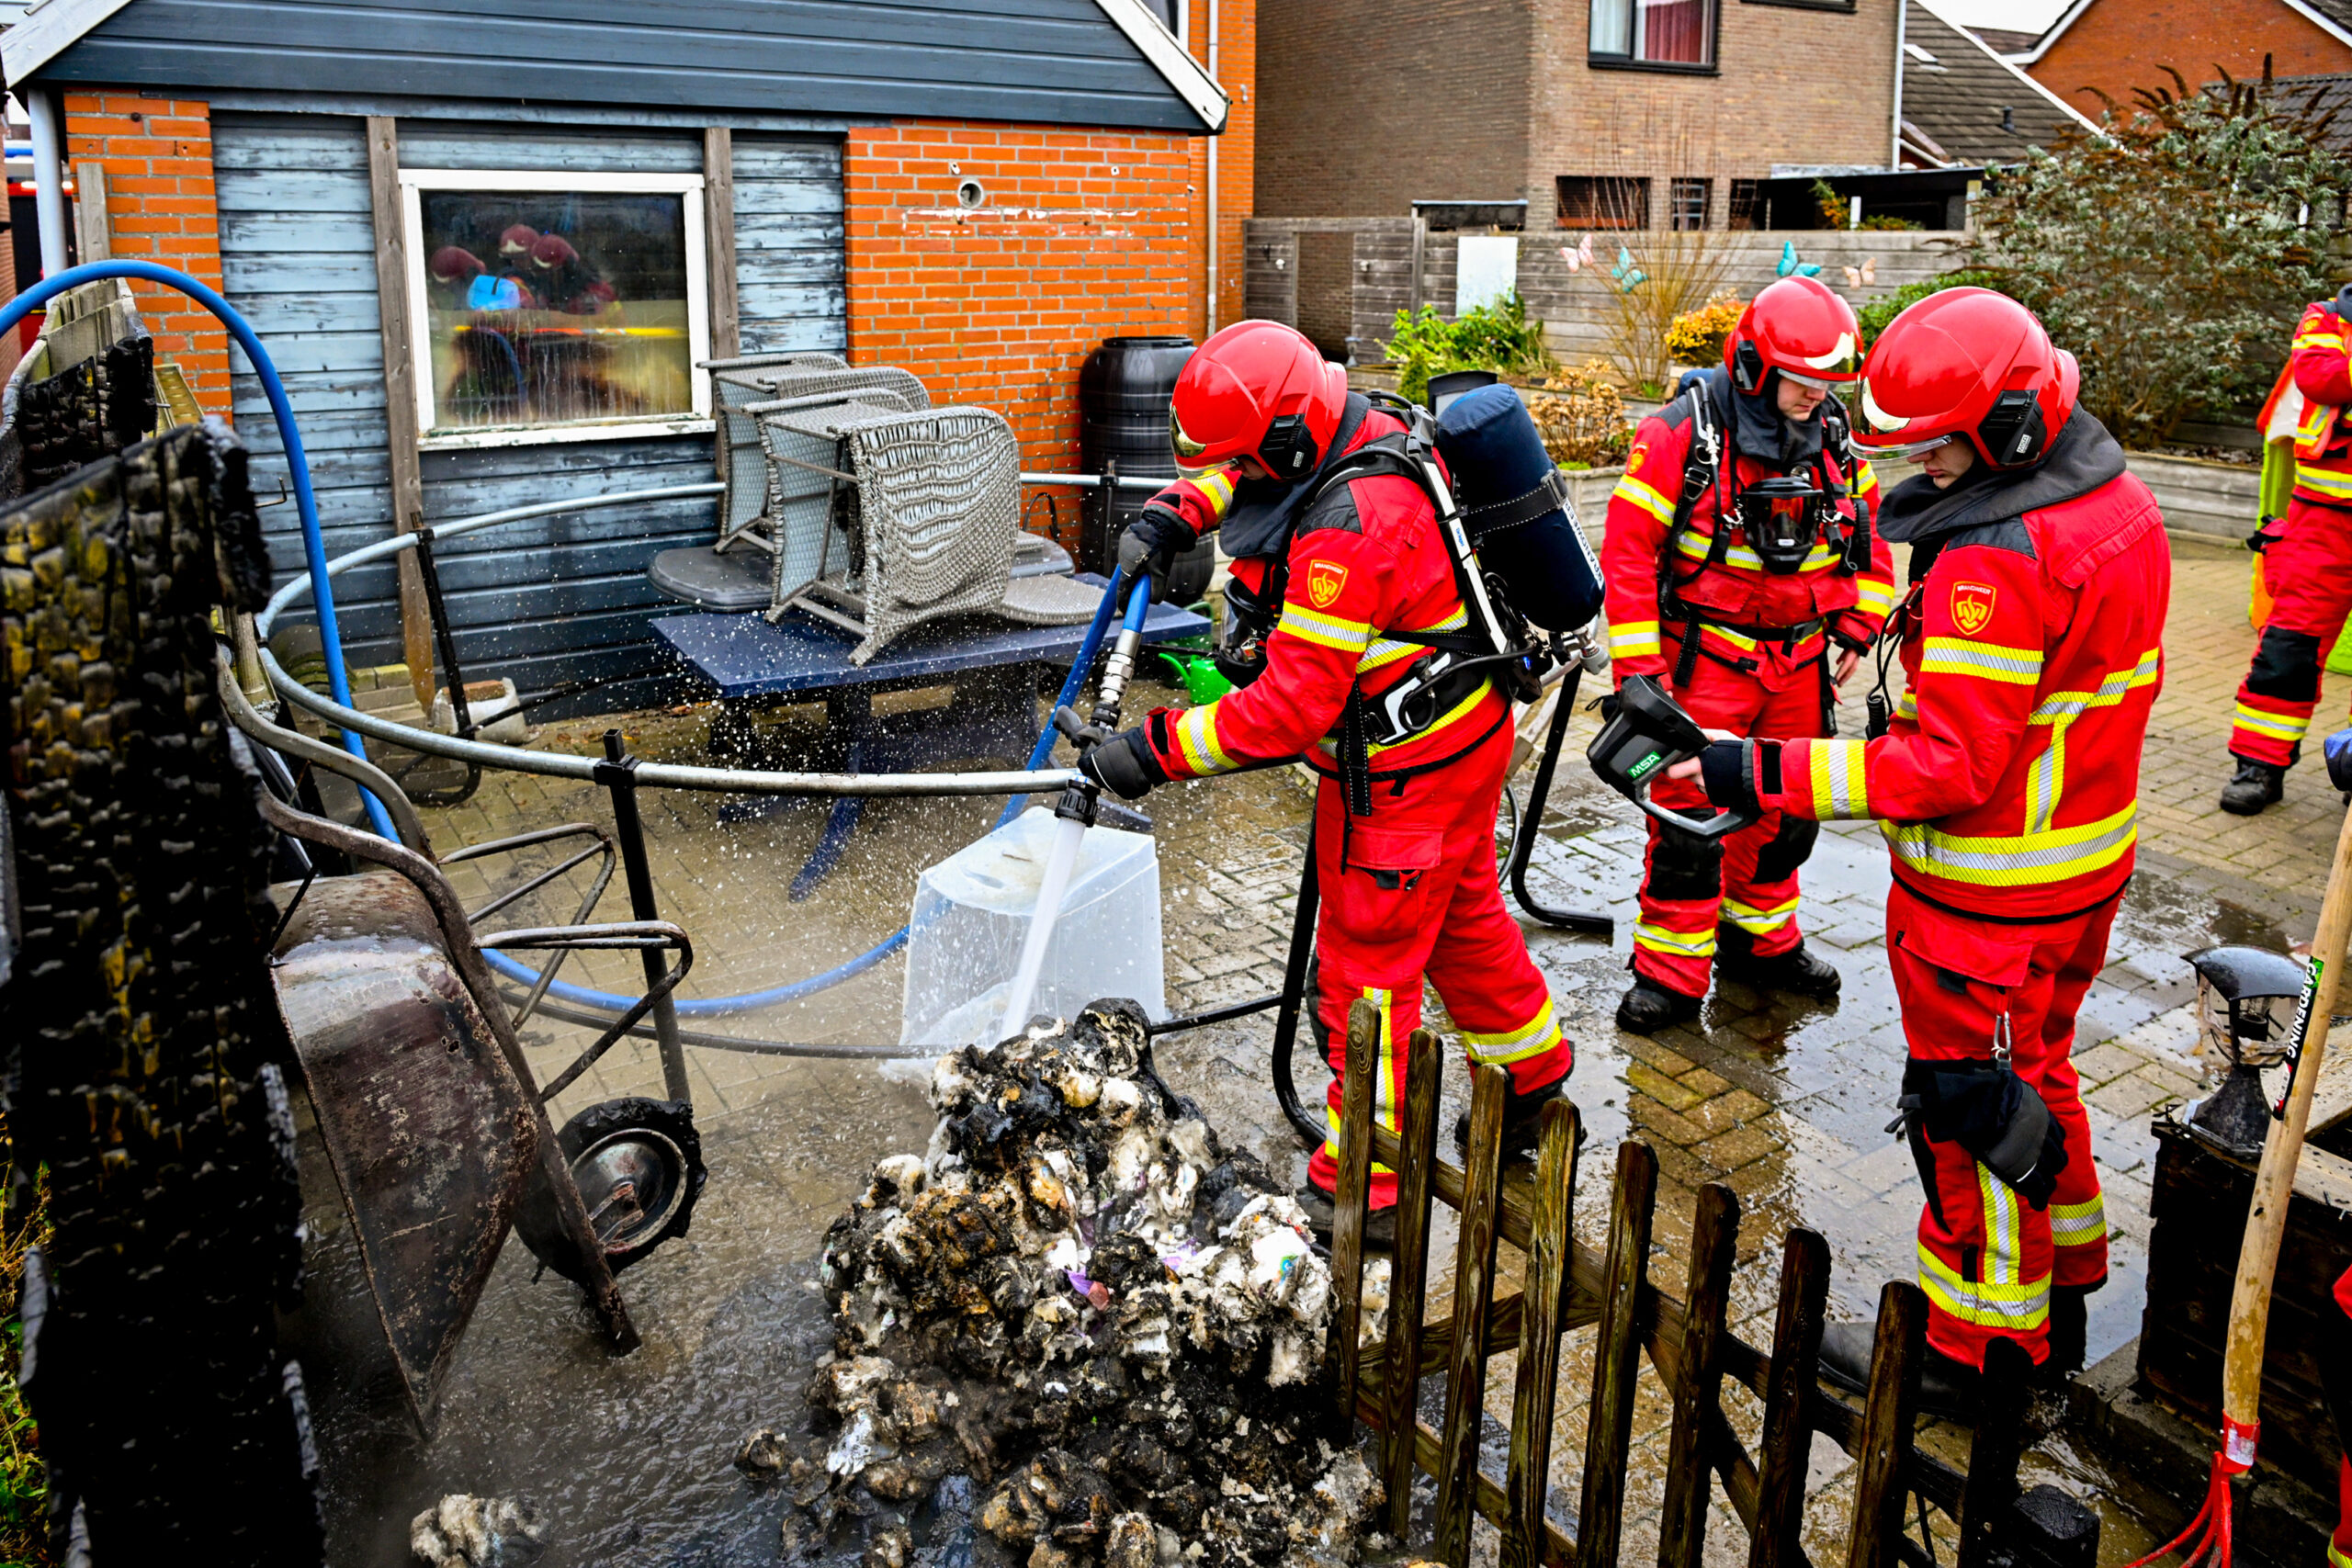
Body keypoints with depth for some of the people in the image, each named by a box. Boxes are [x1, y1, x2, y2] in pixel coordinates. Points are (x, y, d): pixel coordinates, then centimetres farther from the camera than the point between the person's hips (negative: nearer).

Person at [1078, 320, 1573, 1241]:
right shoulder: (1356, 433, -3)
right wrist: (1176, 512, -1)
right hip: (1459, 735, 10)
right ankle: (1535, 1089, 46)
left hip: (1406, 775, -10)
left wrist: (1157, 751, -26)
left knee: (1367, 967, 1)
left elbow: (1290, 707, -32)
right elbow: (1239, 476, 18)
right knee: (1461, 920, 25)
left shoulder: (1347, 532, -32)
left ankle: (1359, 1195, 14)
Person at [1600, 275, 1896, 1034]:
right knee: (1689, 816, -3)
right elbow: (1628, 549, -14)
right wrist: (1638, 668, -16)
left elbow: (1868, 532, 16)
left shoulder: (1834, 437, 3)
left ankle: (1759, 939, 35)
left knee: (1787, 808, 15)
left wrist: (1854, 628, 8)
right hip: (1706, 657, -5)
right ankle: (1670, 973, 10)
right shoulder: (1681, 436, -14)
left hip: (1800, 660, 6)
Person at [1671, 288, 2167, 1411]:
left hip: (1989, 897, -10)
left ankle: (1975, 1350, 25)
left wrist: (1764, 774, -28)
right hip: (2083, 864, 10)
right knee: (2032, 1079, 25)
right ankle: (2057, 1306, 42)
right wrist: (1919, 708, 9)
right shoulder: (2116, 501, 4)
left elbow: (1948, 768, -29)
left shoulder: (1996, 556, -27)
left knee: (1969, 1109, 7)